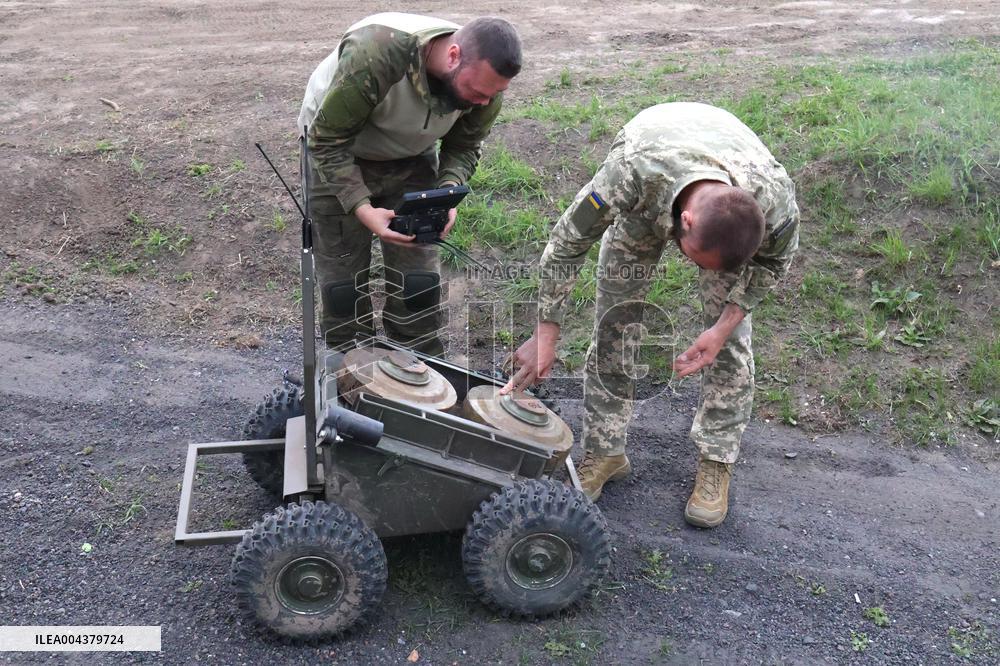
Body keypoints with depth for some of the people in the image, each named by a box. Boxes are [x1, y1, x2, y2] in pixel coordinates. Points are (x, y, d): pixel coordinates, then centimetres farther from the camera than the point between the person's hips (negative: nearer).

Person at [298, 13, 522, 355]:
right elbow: (327, 140, -28)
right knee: (344, 276, -2)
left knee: (418, 276, -1)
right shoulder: (376, 52, -38)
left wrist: (447, 194, -25)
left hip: (412, 158, 3)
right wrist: (362, 208, -39)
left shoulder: (485, 80, -23)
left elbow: (463, 148, -5)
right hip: (337, 156, -3)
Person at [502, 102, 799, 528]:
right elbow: (566, 244, -31)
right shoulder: (632, 173, -47)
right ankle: (604, 450, 11)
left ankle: (716, 461, 9)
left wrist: (722, 328, -24)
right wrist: (545, 336, -28)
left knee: (730, 340, -8)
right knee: (614, 321, -4)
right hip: (644, 204, 0)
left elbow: (772, 263, -14)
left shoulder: (776, 202, -40)